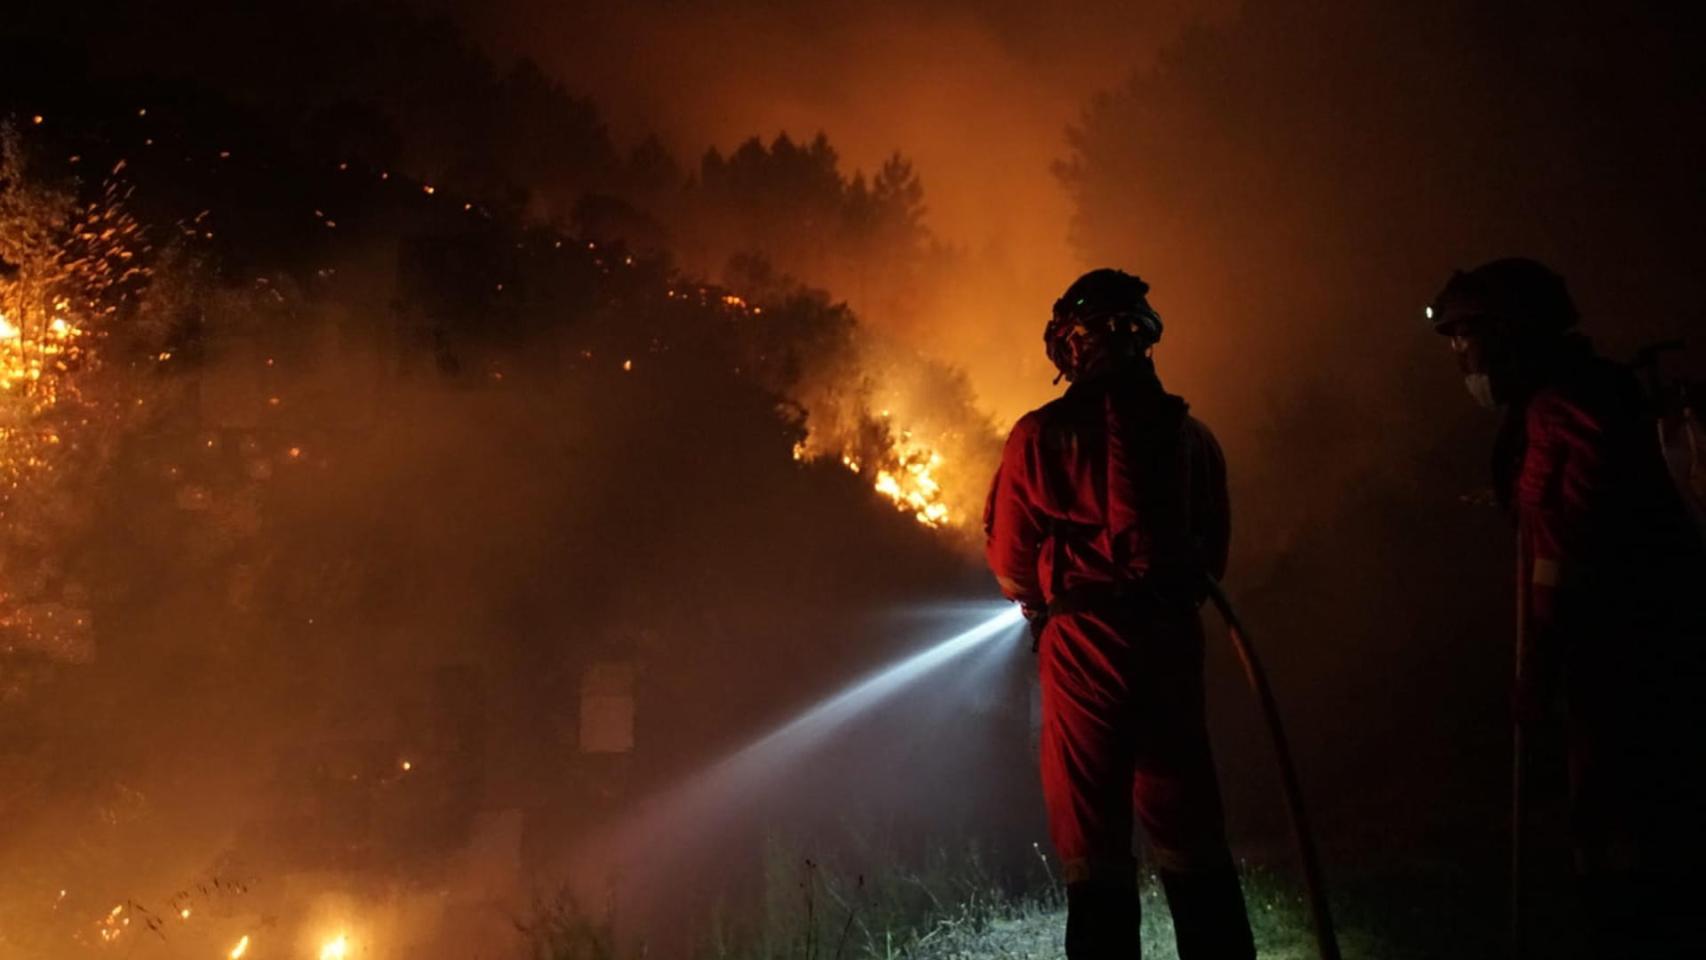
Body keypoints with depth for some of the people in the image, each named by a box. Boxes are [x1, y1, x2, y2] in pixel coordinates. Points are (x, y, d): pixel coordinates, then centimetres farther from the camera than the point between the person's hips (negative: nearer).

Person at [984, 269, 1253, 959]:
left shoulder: (1040, 436, -6)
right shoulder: (1190, 433, 3)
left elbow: (1011, 566, 0)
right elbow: (1213, 552, 9)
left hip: (1082, 643, -3)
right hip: (1173, 639, 3)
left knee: (1094, 846, 5)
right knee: (1189, 838, 14)